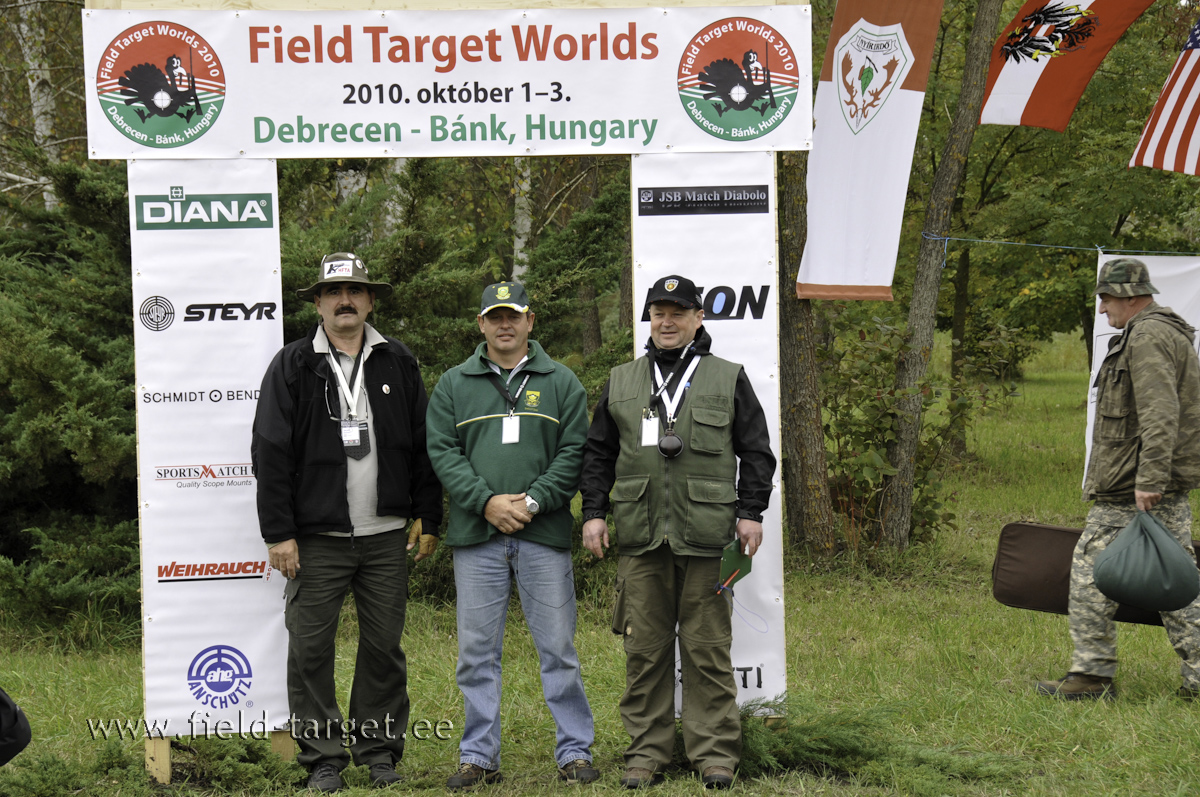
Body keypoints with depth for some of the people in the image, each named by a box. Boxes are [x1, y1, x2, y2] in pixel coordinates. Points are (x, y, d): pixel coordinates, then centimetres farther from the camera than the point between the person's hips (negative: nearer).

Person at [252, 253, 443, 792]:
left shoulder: (398, 364, 9)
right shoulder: (292, 367, 2)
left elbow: (423, 445, 11)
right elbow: (270, 454, -2)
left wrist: (428, 518, 7)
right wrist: (278, 533, -7)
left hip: (386, 536, 2)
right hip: (317, 538, -2)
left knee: (384, 647, 5)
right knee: (310, 648, -2)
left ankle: (380, 751, 16)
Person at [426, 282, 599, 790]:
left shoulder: (560, 383, 8)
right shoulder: (454, 385, 10)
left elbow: (573, 453, 1)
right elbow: (442, 452, 3)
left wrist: (531, 501, -11)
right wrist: (487, 501, -11)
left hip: (544, 535, -1)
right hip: (476, 537, 1)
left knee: (558, 648, 1)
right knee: (476, 651, 4)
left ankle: (575, 752, 10)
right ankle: (478, 757, 12)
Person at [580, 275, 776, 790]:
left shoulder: (728, 379, 9)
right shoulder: (621, 382, 15)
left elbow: (756, 452, 9)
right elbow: (597, 453, 17)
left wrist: (751, 513, 0)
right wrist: (593, 512, 7)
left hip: (705, 536, -2)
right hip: (640, 535, 2)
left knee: (707, 647, 0)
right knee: (645, 648, 4)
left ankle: (714, 752, 6)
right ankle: (646, 752, 11)